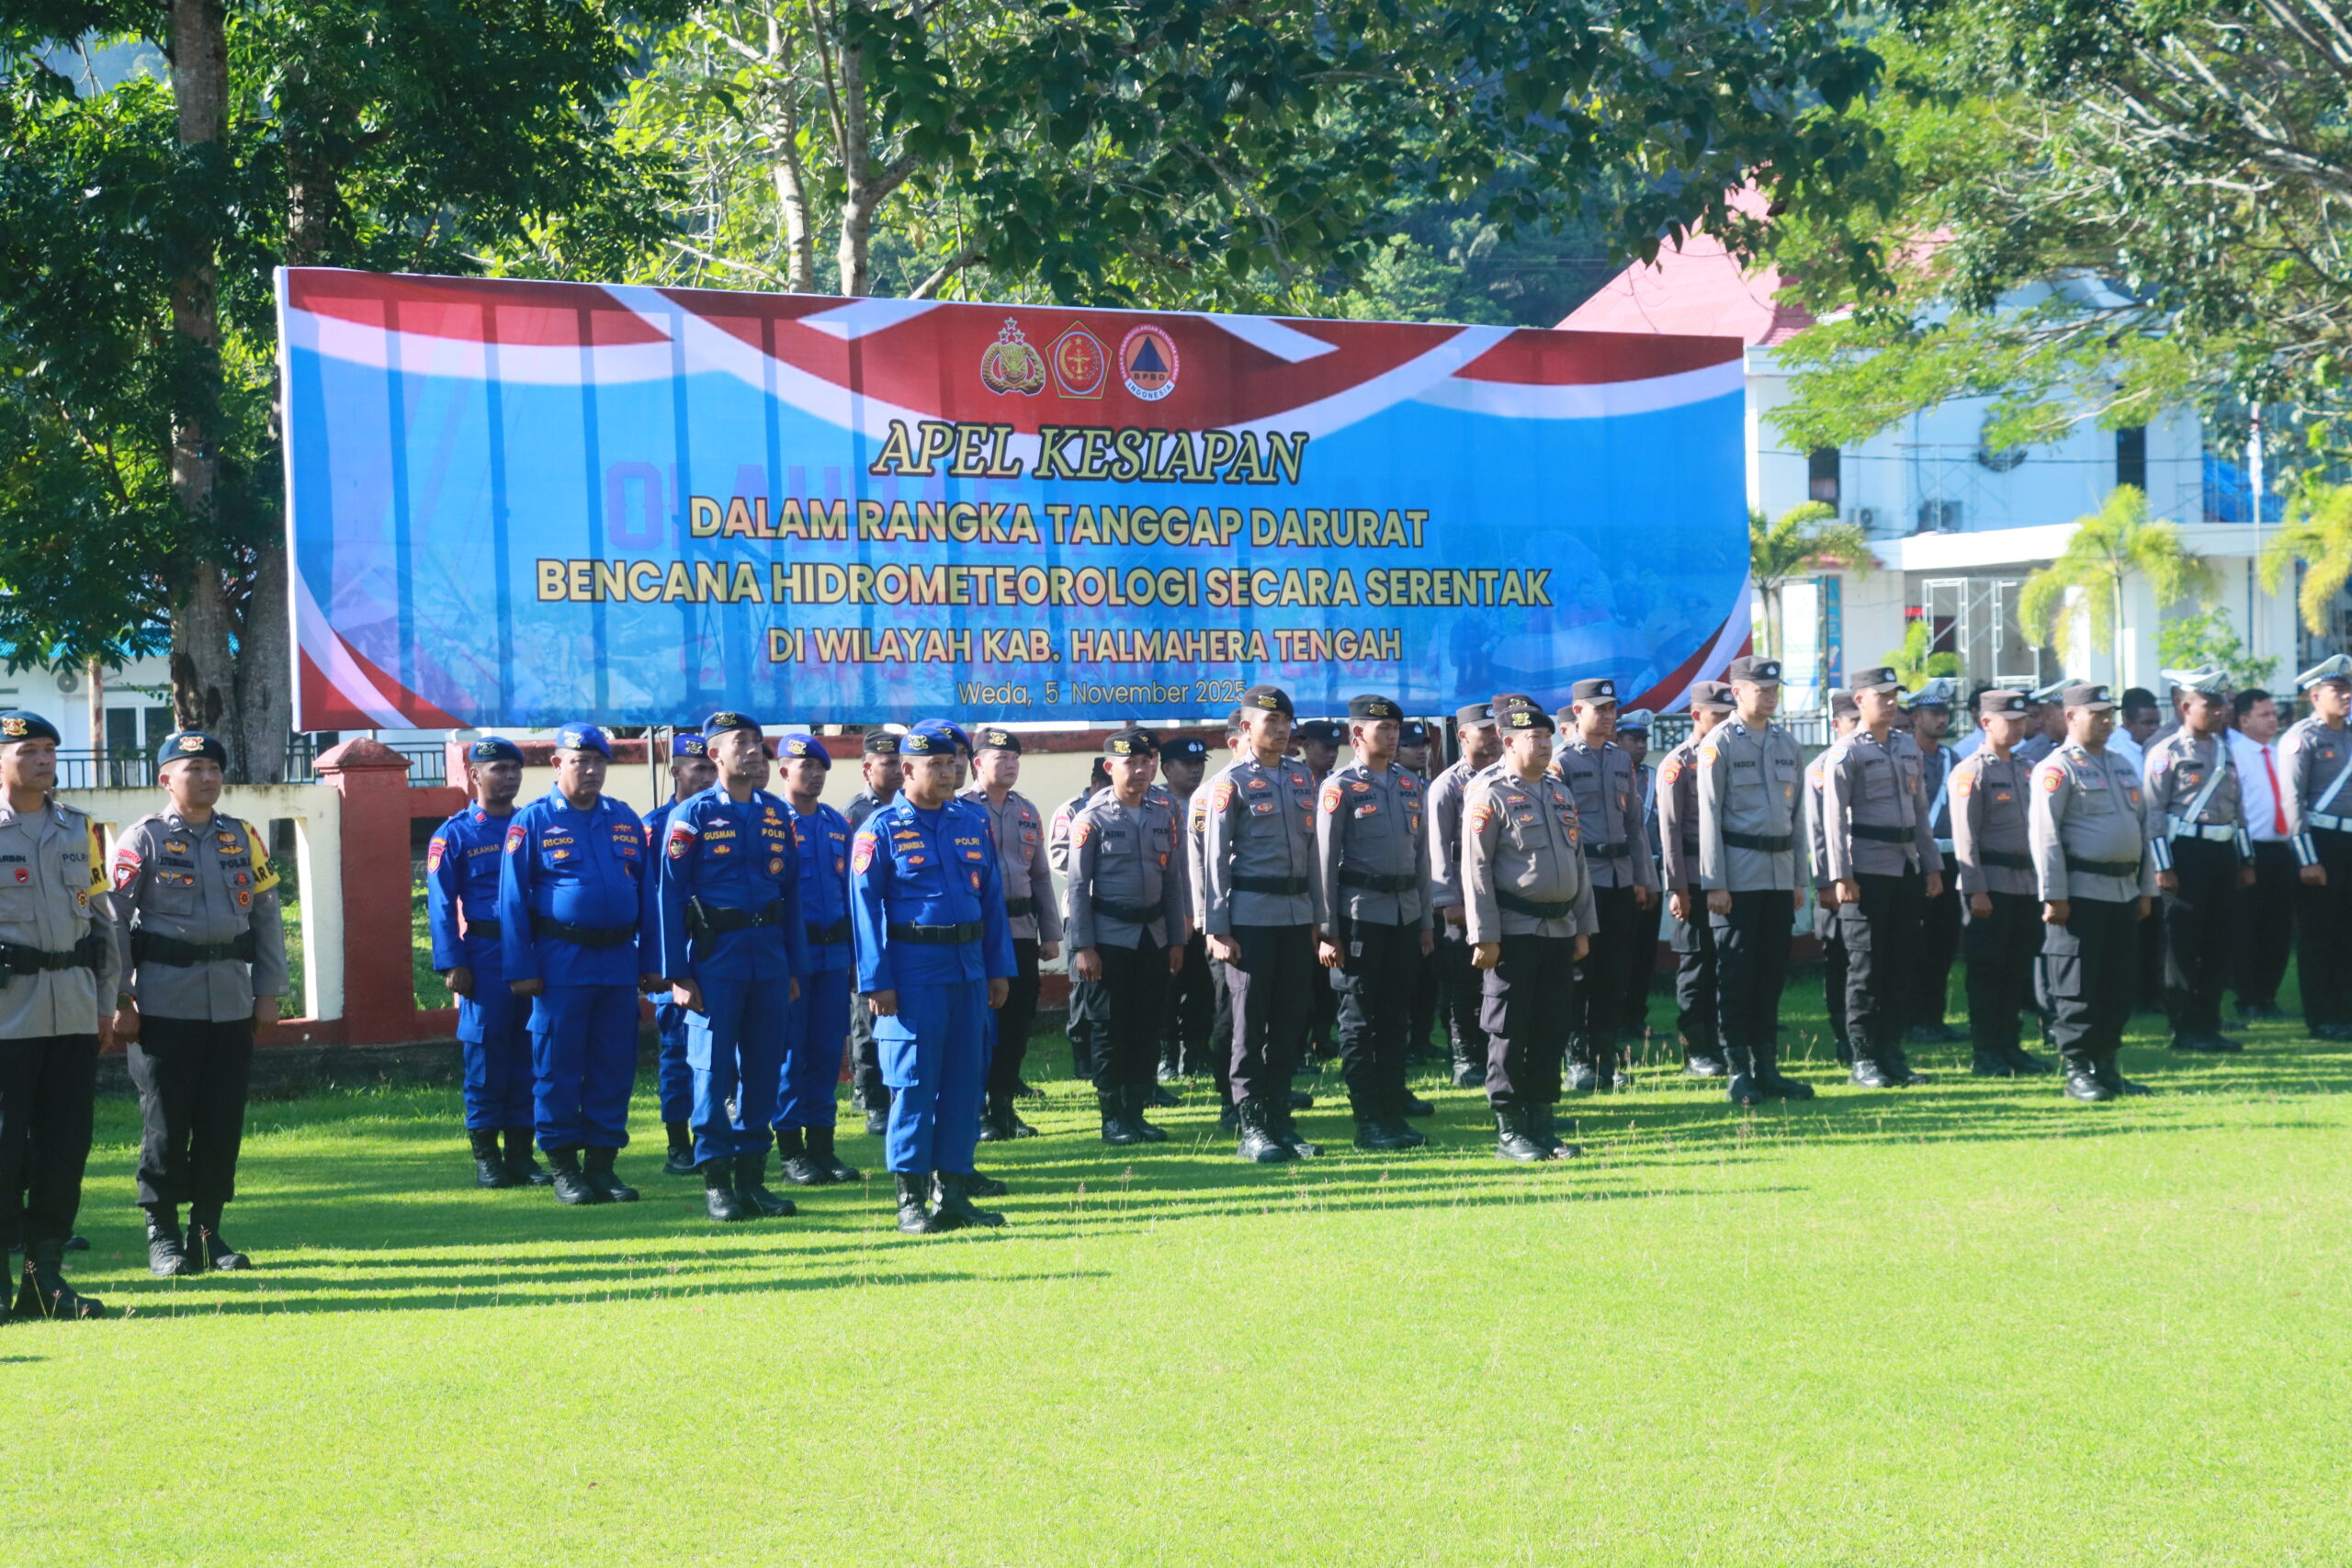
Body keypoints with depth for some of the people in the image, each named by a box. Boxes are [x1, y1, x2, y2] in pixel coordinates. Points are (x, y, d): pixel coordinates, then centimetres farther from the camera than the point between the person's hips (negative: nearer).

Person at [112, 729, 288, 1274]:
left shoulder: (240, 837, 11)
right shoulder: (142, 840, -1)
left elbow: (266, 915, 14)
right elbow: (113, 921, -3)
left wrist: (268, 992, 8)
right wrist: (120, 1002, -8)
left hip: (232, 999, 4)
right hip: (164, 999, -4)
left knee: (223, 1120, 5)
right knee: (166, 1120, -2)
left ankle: (208, 1232, 14)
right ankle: (163, 1238, 6)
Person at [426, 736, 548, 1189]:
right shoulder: (455, 834, 2)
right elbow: (441, 906, -1)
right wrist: (453, 964, -10)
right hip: (485, 956, -3)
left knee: (529, 1054, 4)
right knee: (485, 1054, -2)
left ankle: (521, 1153, 11)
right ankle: (486, 1157, 5)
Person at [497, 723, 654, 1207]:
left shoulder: (625, 821, 12)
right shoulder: (532, 822, 0)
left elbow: (646, 893, 14)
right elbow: (512, 900, -1)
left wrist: (651, 962, 9)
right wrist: (521, 968, -7)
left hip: (619, 962, 4)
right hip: (561, 962, -4)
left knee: (614, 1067, 5)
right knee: (557, 1067, -1)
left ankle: (603, 1162, 13)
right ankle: (564, 1170, 6)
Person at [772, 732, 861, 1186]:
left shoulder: (837, 824, 13)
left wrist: (854, 951, 13)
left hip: (833, 952, 6)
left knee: (827, 1048, 7)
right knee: (789, 1050, -2)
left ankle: (821, 1144, 14)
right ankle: (791, 1153, 3)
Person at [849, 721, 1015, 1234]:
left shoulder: (973, 822, 11)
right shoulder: (882, 830, -4)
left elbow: (992, 897, 14)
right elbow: (865, 907, -6)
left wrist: (999, 969, 10)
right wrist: (877, 981, -11)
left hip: (968, 968, 5)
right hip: (914, 971, -5)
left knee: (965, 1081, 7)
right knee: (914, 1083, -4)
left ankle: (953, 1191, 14)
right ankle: (911, 1199, 1)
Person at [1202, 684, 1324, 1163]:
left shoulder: (1303, 777, 13)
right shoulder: (1232, 782, -3)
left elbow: (1312, 848, 16)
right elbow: (1214, 858, -5)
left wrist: (1317, 917, 12)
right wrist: (1218, 929, -9)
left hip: (1297, 914, 5)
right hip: (1252, 916, -5)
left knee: (1291, 1022, 7)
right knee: (1251, 1023, -2)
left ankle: (1280, 1120, 14)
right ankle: (1252, 1129, 2)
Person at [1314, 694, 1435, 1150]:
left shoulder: (1411, 784, 12)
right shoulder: (1339, 788, -5)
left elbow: (1421, 854, 16)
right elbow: (1324, 862, -6)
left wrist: (1425, 921, 13)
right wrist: (1328, 932, -10)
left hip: (1406, 914, 5)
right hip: (1360, 915, -5)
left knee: (1395, 1018, 8)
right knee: (1359, 1021, -1)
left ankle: (1393, 1108, 14)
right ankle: (1368, 1122, 1)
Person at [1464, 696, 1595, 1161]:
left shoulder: (1561, 794, 14)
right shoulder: (1490, 794, -7)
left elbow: (1578, 863, 19)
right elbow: (1476, 867, -11)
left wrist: (1583, 928, 14)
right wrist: (1485, 936, -15)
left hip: (1560, 929, 7)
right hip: (1515, 931, -7)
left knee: (1553, 1030, 8)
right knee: (1510, 1034, -3)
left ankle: (1542, 1124, 15)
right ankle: (1509, 1133, 2)